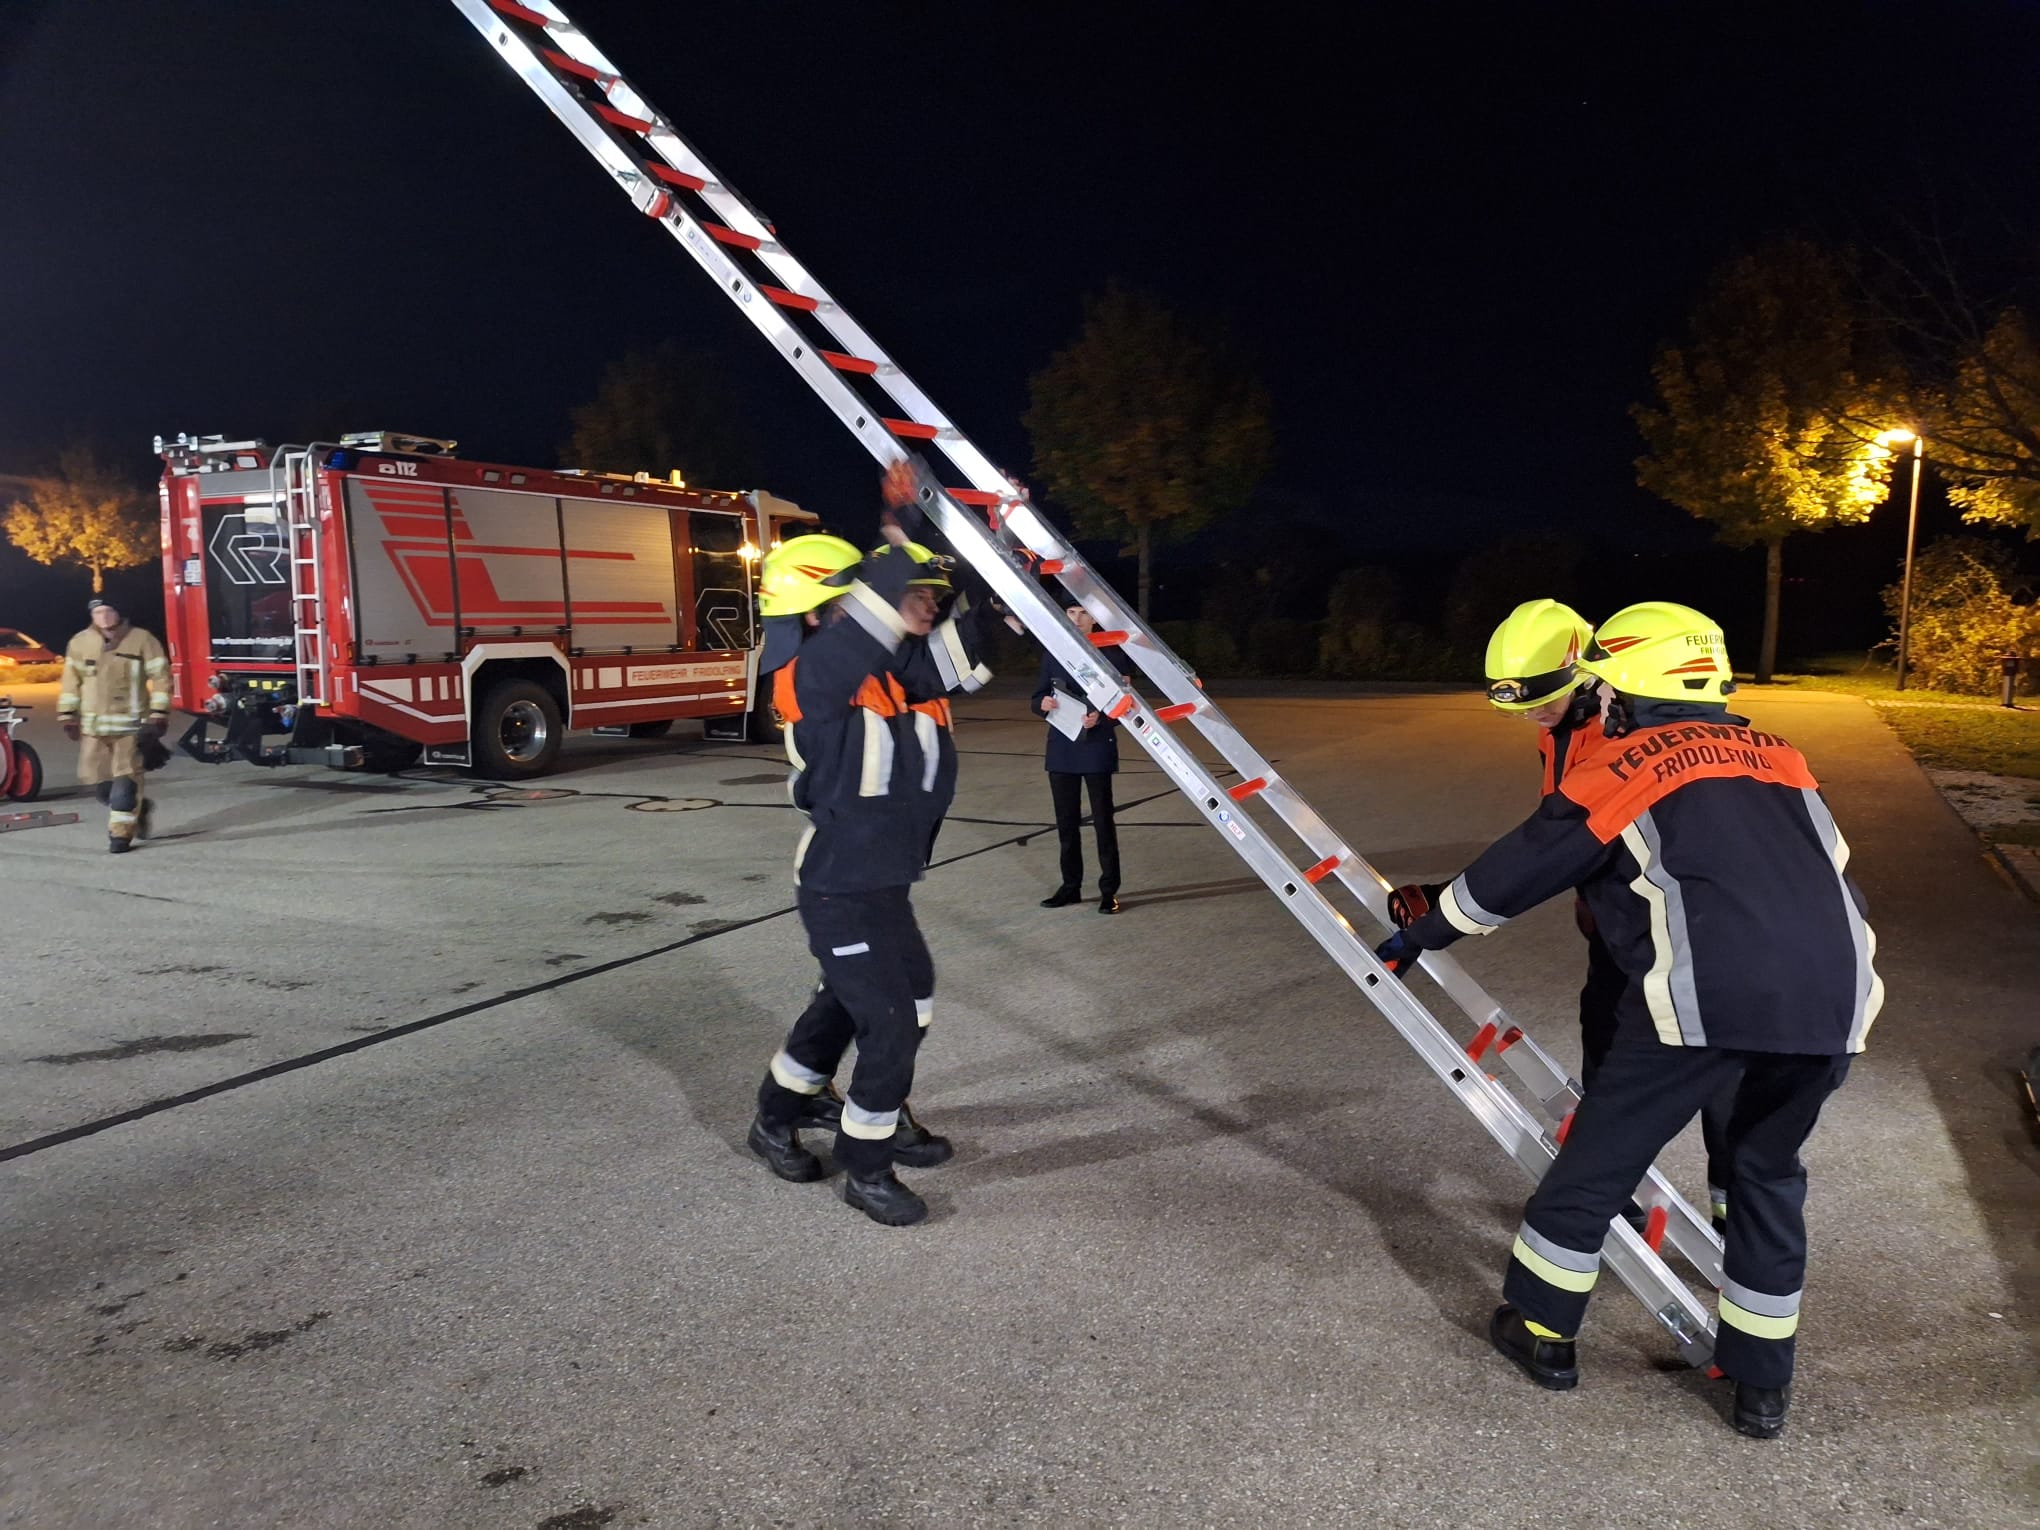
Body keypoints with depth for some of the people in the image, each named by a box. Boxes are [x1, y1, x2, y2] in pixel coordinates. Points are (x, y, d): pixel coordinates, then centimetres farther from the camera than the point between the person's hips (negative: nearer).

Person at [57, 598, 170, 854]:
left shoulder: (142, 641, -4)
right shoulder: (80, 643, 6)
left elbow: (160, 678, -3)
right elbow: (71, 682, 13)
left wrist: (157, 717, -8)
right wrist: (68, 716, 8)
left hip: (130, 726, -4)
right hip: (93, 726, 4)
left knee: (125, 780, -8)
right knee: (103, 783, 6)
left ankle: (121, 833, 0)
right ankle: (137, 810, 30)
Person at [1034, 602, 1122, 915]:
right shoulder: (1053, 655, 9)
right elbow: (1038, 697, 12)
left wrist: (1101, 718, -22)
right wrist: (1043, 704, -11)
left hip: (1096, 748, -4)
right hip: (1061, 749, 4)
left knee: (1103, 820, 0)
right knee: (1066, 821, 11)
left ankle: (1109, 889, 8)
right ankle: (1071, 885, 22)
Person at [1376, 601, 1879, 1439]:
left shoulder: (1616, 767, 7)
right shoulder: (1780, 760, 23)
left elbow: (1510, 873, 12)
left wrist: (1417, 936, 25)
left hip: (1708, 993, -5)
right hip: (1833, 997, 6)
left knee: (1600, 1152, 13)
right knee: (1769, 1173, 24)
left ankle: (1541, 1330, 28)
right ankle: (1763, 1384, 31)